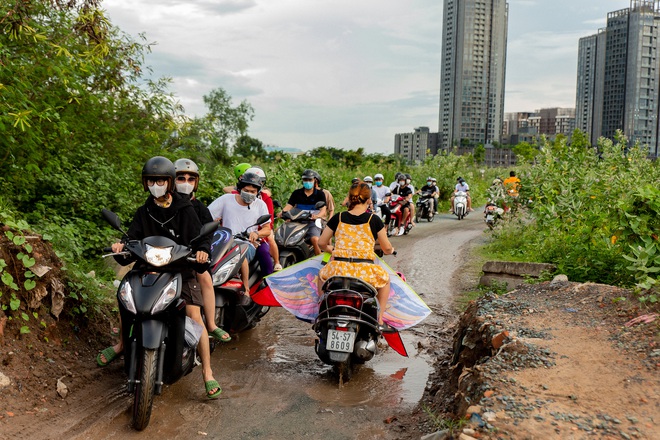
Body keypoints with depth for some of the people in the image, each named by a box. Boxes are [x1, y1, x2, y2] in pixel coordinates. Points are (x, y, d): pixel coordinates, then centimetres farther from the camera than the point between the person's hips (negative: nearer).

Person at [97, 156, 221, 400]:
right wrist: (122, 245, -23)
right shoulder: (143, 212, 8)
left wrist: (202, 250, -31)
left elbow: (201, 237, -8)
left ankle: (207, 373, -10)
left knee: (194, 316, -16)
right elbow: (133, 238, 0)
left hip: (182, 268, -4)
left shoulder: (185, 210, -3)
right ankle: (121, 344, 23)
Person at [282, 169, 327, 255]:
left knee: (315, 240, -32)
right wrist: (282, 212, -17)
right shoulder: (296, 193, 14)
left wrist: (317, 216, -28)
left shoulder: (320, 194, 7)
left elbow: (323, 209, -5)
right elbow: (289, 206, 6)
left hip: (313, 223, -3)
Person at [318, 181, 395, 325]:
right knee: (385, 279, 32)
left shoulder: (338, 218, 6)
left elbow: (322, 243, 13)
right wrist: (390, 250, 32)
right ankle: (379, 318, 25)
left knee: (322, 275, 36)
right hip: (366, 273, -1)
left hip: (338, 270, 1)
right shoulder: (374, 220, 1)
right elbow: (387, 249, 8)